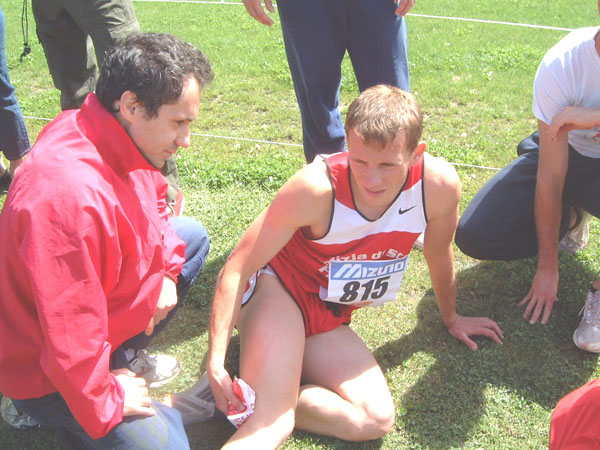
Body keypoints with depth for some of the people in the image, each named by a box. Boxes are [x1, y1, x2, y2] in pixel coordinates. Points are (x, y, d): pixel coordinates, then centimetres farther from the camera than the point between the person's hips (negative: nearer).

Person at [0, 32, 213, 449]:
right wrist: (105, 405, -18)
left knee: (193, 234, 13)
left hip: (106, 306, 9)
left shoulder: (122, 140, -10)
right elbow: (70, 335, -34)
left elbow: (151, 203, 13)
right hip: (47, 370, -9)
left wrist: (167, 273, 0)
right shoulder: (69, 195, -39)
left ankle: (119, 358, 14)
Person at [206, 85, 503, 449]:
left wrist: (451, 318, 20)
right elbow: (238, 268, -24)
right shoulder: (317, 188, -30)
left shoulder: (440, 184, -20)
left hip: (327, 320, 6)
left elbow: (440, 255, 3)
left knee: (377, 420, -13)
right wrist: (216, 363, -30)